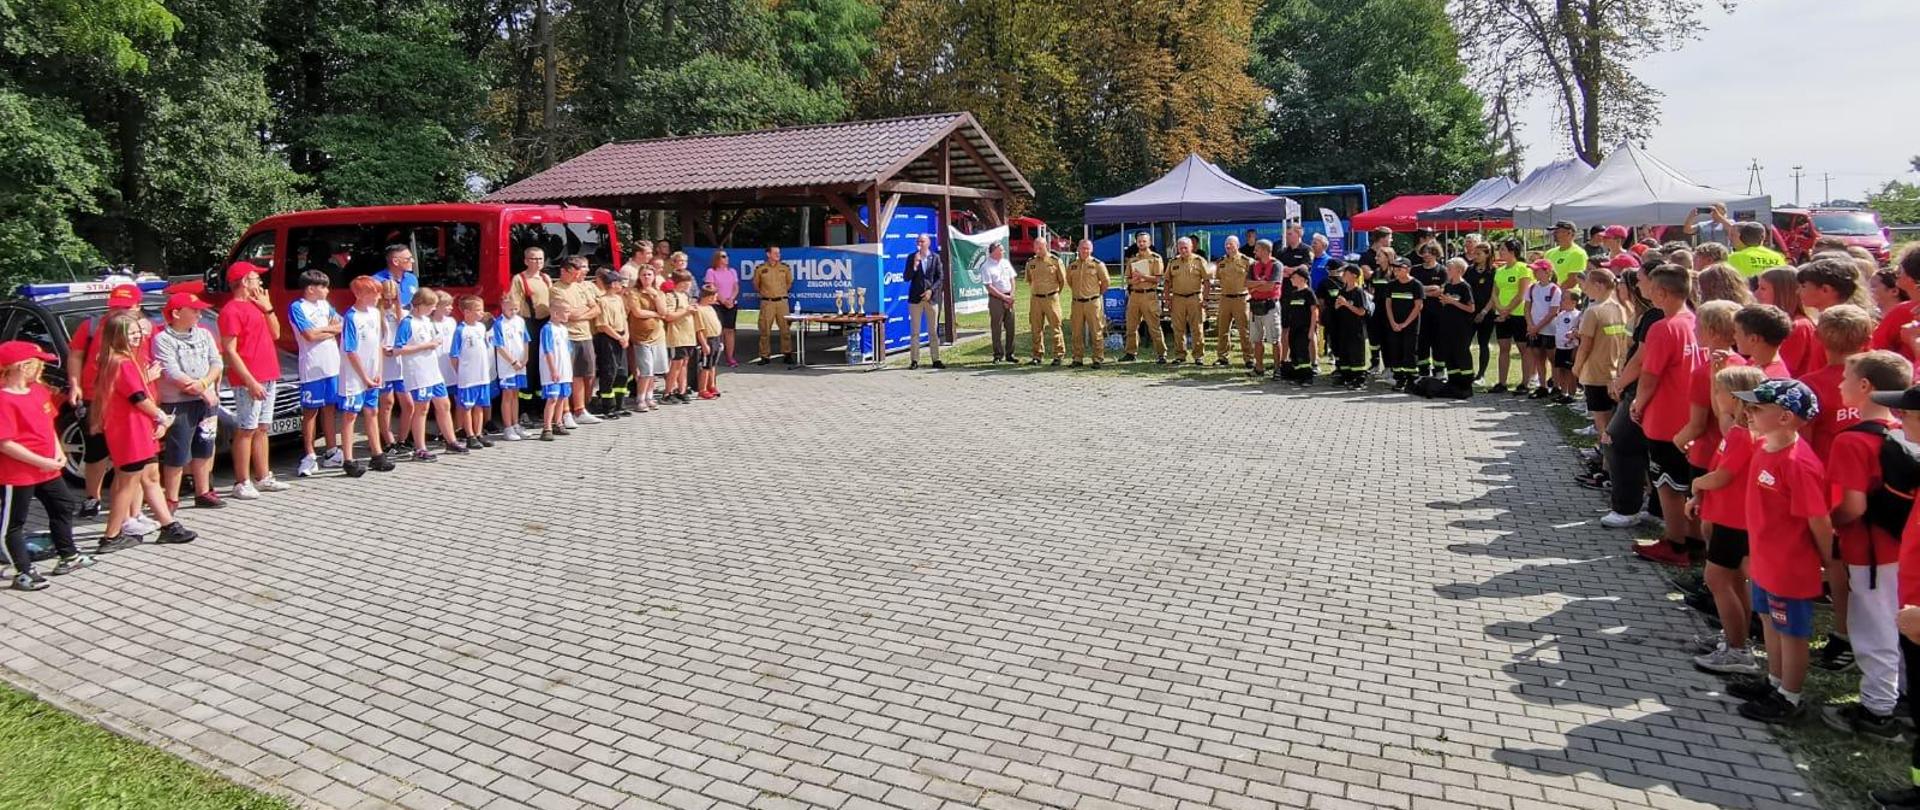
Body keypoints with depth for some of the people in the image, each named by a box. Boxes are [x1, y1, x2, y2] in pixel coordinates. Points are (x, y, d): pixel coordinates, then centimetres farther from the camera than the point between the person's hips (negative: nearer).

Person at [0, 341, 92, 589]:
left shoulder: (39, 391, 5)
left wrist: (58, 452, 4)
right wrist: (43, 462, -23)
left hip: (48, 470, 9)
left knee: (64, 506, 20)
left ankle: (68, 556, 34)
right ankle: (24, 572, 12)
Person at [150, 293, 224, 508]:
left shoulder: (204, 334, 10)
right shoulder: (163, 339, -8)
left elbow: (217, 363, 3)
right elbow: (172, 374, -15)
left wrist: (204, 383, -15)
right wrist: (203, 391, -14)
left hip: (207, 401, 6)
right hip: (178, 405, -6)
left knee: (204, 450, 13)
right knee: (177, 455, -2)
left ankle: (203, 492, 22)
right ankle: (172, 499, 7)